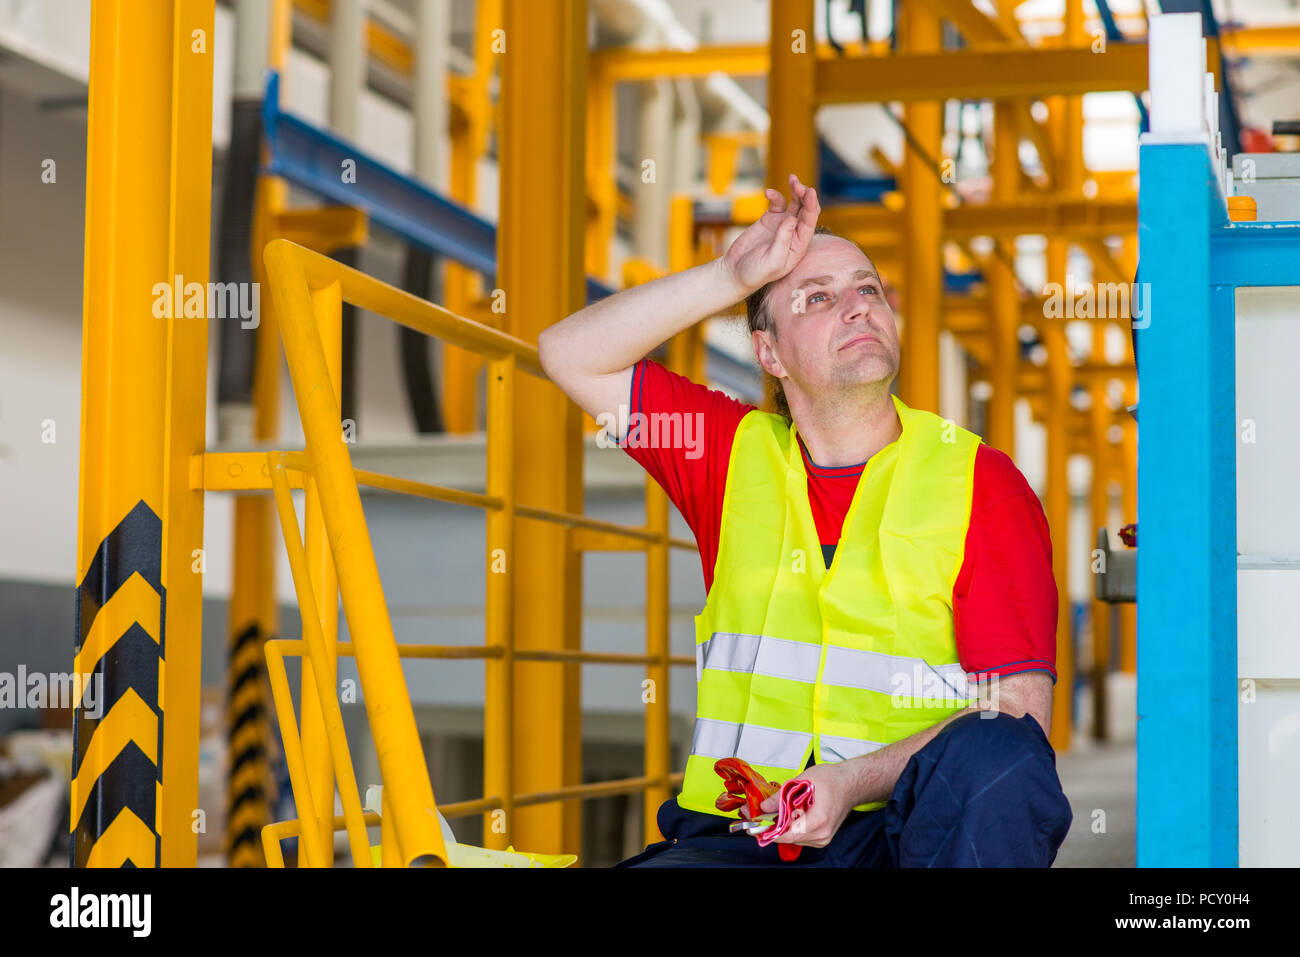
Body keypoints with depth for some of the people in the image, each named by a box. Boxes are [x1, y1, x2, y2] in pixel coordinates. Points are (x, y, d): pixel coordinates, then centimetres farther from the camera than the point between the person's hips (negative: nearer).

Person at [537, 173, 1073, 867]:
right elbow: (571, 355, 9)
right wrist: (731, 276, 1)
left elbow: (1021, 706, -5)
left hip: (906, 827, -1)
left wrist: (854, 782, -20)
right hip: (735, 836, 1)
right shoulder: (736, 452, 14)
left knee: (999, 760, -34)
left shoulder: (981, 479, 4)